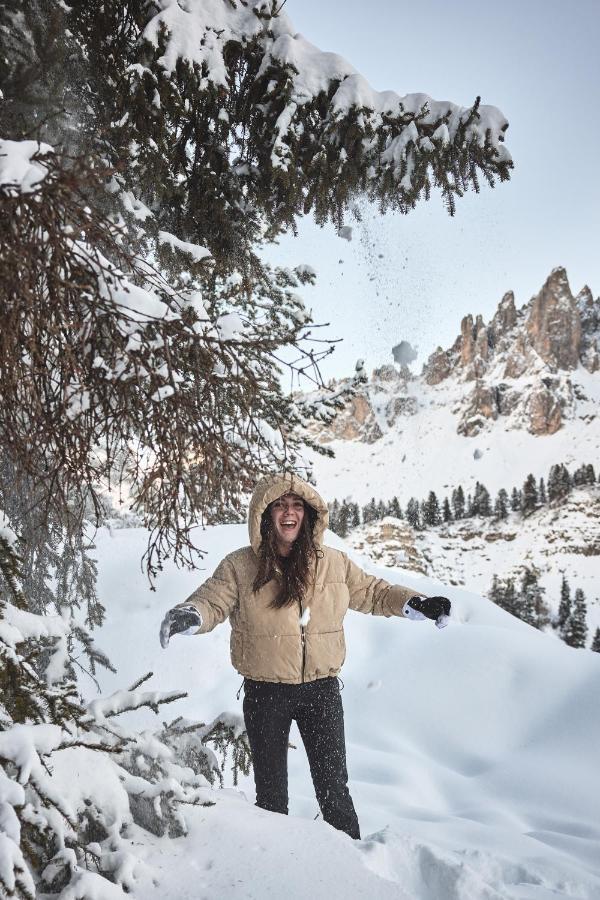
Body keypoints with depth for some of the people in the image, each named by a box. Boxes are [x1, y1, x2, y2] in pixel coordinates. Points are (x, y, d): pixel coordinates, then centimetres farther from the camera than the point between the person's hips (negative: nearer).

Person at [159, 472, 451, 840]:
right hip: (266, 694, -1)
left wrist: (415, 603, 0)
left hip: (321, 689, 1)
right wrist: (189, 616, -36)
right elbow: (212, 601, -13)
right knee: (271, 790, 15)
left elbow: (370, 591, 11)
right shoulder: (239, 567, -8)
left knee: (333, 785, 14)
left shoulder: (333, 563, 0)